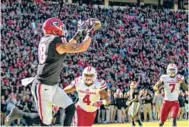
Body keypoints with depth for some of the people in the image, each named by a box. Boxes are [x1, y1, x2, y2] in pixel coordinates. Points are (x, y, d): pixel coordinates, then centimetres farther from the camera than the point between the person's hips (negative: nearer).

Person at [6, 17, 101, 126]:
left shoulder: (44, 40, 7)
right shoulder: (57, 42, -19)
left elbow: (65, 48, 23)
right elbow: (82, 48, -17)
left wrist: (78, 34, 21)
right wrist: (90, 33, -4)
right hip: (43, 87, -10)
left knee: (70, 108, 7)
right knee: (46, 121, -2)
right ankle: (18, 113, 14)